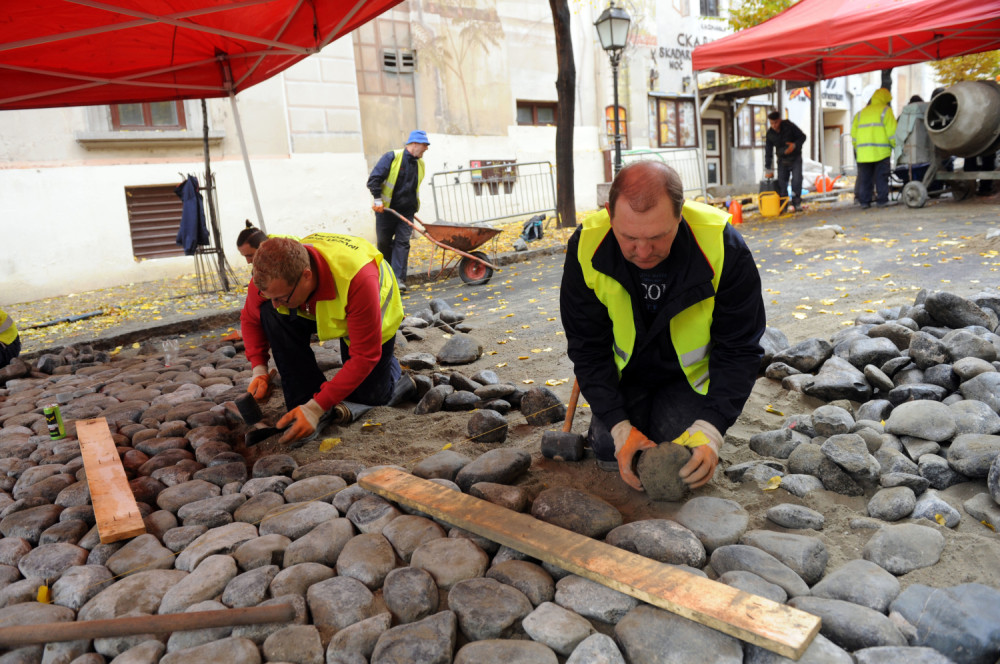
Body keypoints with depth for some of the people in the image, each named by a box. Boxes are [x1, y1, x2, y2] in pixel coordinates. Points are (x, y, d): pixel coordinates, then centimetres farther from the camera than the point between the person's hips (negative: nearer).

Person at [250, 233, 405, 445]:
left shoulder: (357, 280, -47)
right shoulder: (270, 275, -32)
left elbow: (365, 356, -39)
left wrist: (317, 407, -42)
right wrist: (259, 370, -23)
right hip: (313, 309, 4)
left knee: (372, 396, -2)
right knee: (274, 318, -28)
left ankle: (390, 364, 33)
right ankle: (303, 405, -17)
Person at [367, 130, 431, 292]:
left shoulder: (419, 163, 9)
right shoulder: (392, 157, -9)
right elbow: (374, 178, -10)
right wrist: (377, 199, -17)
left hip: (406, 212, 3)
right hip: (386, 210, -3)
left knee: (402, 242, -9)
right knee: (384, 242, 8)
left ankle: (399, 278, -12)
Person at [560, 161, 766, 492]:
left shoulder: (723, 247, -30)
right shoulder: (586, 247, -26)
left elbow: (739, 349, -19)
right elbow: (588, 348, -16)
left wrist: (711, 427, -29)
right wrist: (618, 426, -24)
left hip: (689, 374, -1)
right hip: (625, 373, 1)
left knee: (680, 465, -11)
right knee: (610, 454, -9)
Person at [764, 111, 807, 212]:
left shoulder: (789, 126, -12)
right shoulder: (770, 133, -4)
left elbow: (802, 136, -3)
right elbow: (768, 152, 0)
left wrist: (794, 145, -24)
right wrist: (768, 170, -2)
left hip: (795, 158, -2)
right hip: (782, 160, 3)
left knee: (796, 180, -13)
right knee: (781, 183, -4)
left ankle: (796, 203, -7)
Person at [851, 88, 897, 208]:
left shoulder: (860, 113, 17)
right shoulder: (885, 111, 2)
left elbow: (853, 133, 15)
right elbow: (892, 131, -5)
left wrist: (857, 148, 20)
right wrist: (895, 146, 3)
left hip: (863, 153, 4)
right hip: (881, 152, -4)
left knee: (864, 177, 7)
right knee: (881, 177, 0)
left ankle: (864, 201, 8)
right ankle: (882, 200, 0)